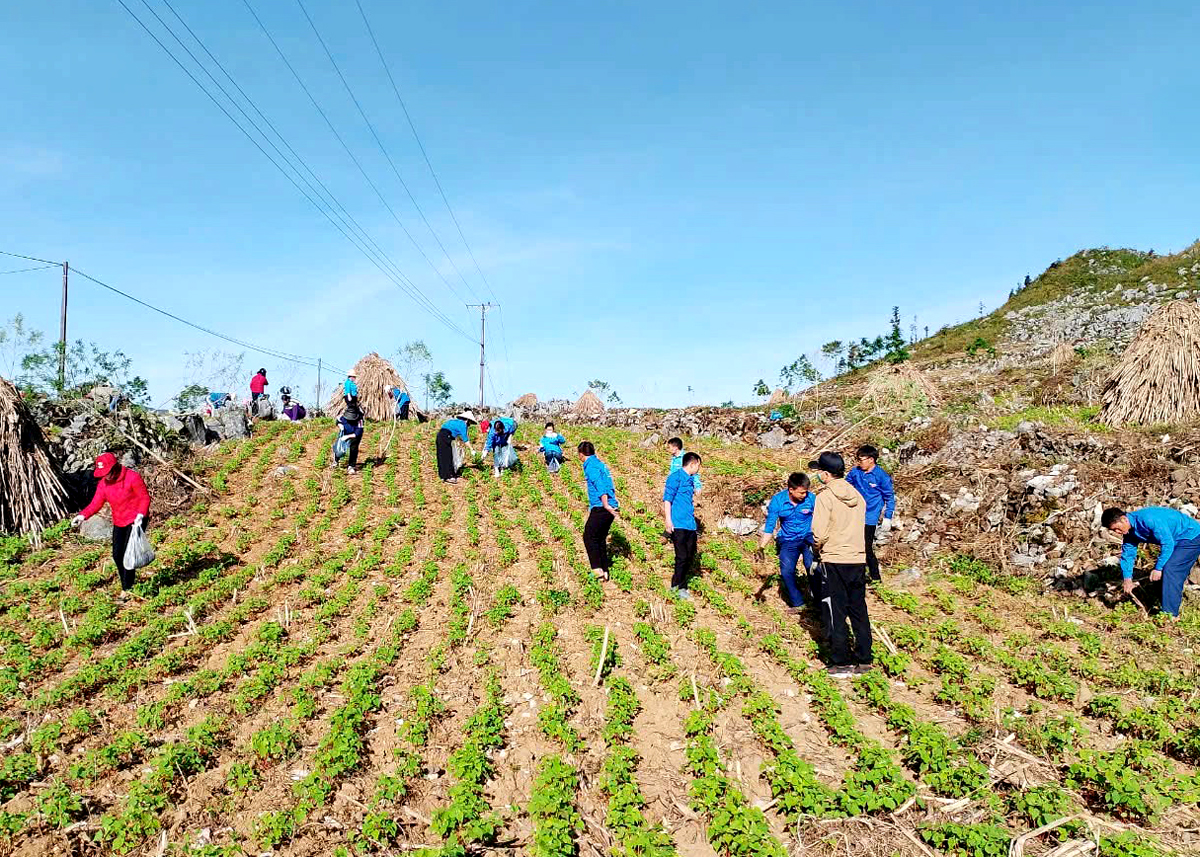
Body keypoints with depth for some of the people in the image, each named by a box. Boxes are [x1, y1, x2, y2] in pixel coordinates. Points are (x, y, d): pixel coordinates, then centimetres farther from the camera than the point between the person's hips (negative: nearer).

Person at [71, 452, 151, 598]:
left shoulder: (133, 477, -17)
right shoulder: (103, 483, 1)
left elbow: (145, 498, -12)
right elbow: (96, 503, -4)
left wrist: (141, 514, -27)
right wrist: (82, 516, -21)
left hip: (136, 520, -7)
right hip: (119, 522, 7)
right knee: (117, 555, 7)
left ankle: (127, 589, -1)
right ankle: (126, 583, 26)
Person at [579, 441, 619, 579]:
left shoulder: (590, 465, -8)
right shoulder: (601, 464, 19)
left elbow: (600, 486, -20)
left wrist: (606, 505, -25)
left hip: (601, 509, -9)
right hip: (611, 508, 9)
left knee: (589, 537, -1)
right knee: (601, 539, 15)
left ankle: (597, 569, -6)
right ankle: (605, 571, 16)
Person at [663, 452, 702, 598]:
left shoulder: (691, 479, 16)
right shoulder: (676, 477, -9)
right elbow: (667, 499, -13)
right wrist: (668, 521, -19)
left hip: (690, 525, 9)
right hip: (678, 525, -9)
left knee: (690, 557, 13)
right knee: (682, 557, -4)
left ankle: (677, 584, 28)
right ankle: (680, 587, 10)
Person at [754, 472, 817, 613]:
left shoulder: (811, 498, -14)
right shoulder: (777, 500, -12)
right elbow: (769, 526, -7)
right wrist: (761, 548, -13)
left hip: (808, 538, -1)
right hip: (788, 541, 2)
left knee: (813, 567, -20)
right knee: (786, 572, -6)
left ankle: (819, 601, -1)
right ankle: (797, 604, 13)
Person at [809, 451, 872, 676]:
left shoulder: (825, 497, -13)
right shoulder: (857, 496, 6)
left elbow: (819, 534, -17)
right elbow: (860, 527, 13)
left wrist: (818, 547, 4)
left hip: (834, 562, -6)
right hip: (858, 559, 6)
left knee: (835, 614, 4)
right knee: (859, 611, 16)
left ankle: (841, 664, 8)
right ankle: (864, 659, 22)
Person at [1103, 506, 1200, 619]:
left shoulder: (1148, 519, -33)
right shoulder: (1129, 532, -4)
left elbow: (1167, 543, -29)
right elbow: (1127, 554, 3)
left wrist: (1158, 568, -23)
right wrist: (1127, 579, -5)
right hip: (1175, 541, 9)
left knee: (1169, 570, -19)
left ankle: (1170, 614, -16)